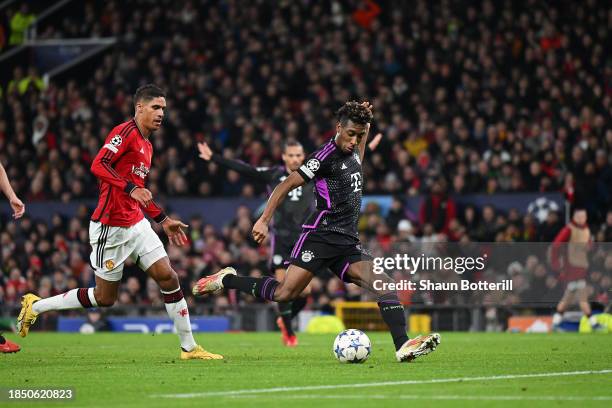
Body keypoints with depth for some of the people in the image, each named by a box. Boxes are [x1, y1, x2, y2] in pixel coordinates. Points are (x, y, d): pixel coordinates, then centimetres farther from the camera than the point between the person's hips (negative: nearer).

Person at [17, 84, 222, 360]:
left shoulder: (146, 145, 17)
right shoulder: (126, 132, -12)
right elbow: (98, 166, -25)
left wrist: (163, 220, 26)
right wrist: (131, 188, -34)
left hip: (136, 224, 8)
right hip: (110, 228, -8)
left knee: (168, 278, -3)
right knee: (104, 297, 1)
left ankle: (189, 347, 1)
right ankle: (36, 306, 17)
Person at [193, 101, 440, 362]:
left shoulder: (352, 152, 15)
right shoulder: (326, 156, -9)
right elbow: (288, 184, -9)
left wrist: (365, 120, 28)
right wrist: (264, 220, -14)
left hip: (348, 242, 7)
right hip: (322, 235, -7)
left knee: (385, 285, -11)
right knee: (284, 293, -15)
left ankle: (403, 346, -18)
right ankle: (226, 280, 5)